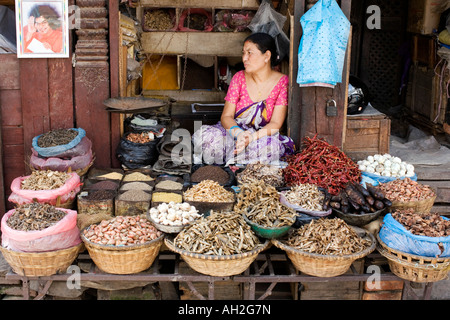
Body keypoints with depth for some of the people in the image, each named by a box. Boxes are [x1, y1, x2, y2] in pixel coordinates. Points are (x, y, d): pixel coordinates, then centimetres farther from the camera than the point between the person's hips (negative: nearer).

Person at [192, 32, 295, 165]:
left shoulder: (282, 82, -5)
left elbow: (276, 123, -10)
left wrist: (252, 136, -29)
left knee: (271, 145, -38)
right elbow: (226, 116, -3)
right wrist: (239, 133, -27)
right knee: (206, 136, -29)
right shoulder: (239, 77, 2)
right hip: (235, 130, 2)